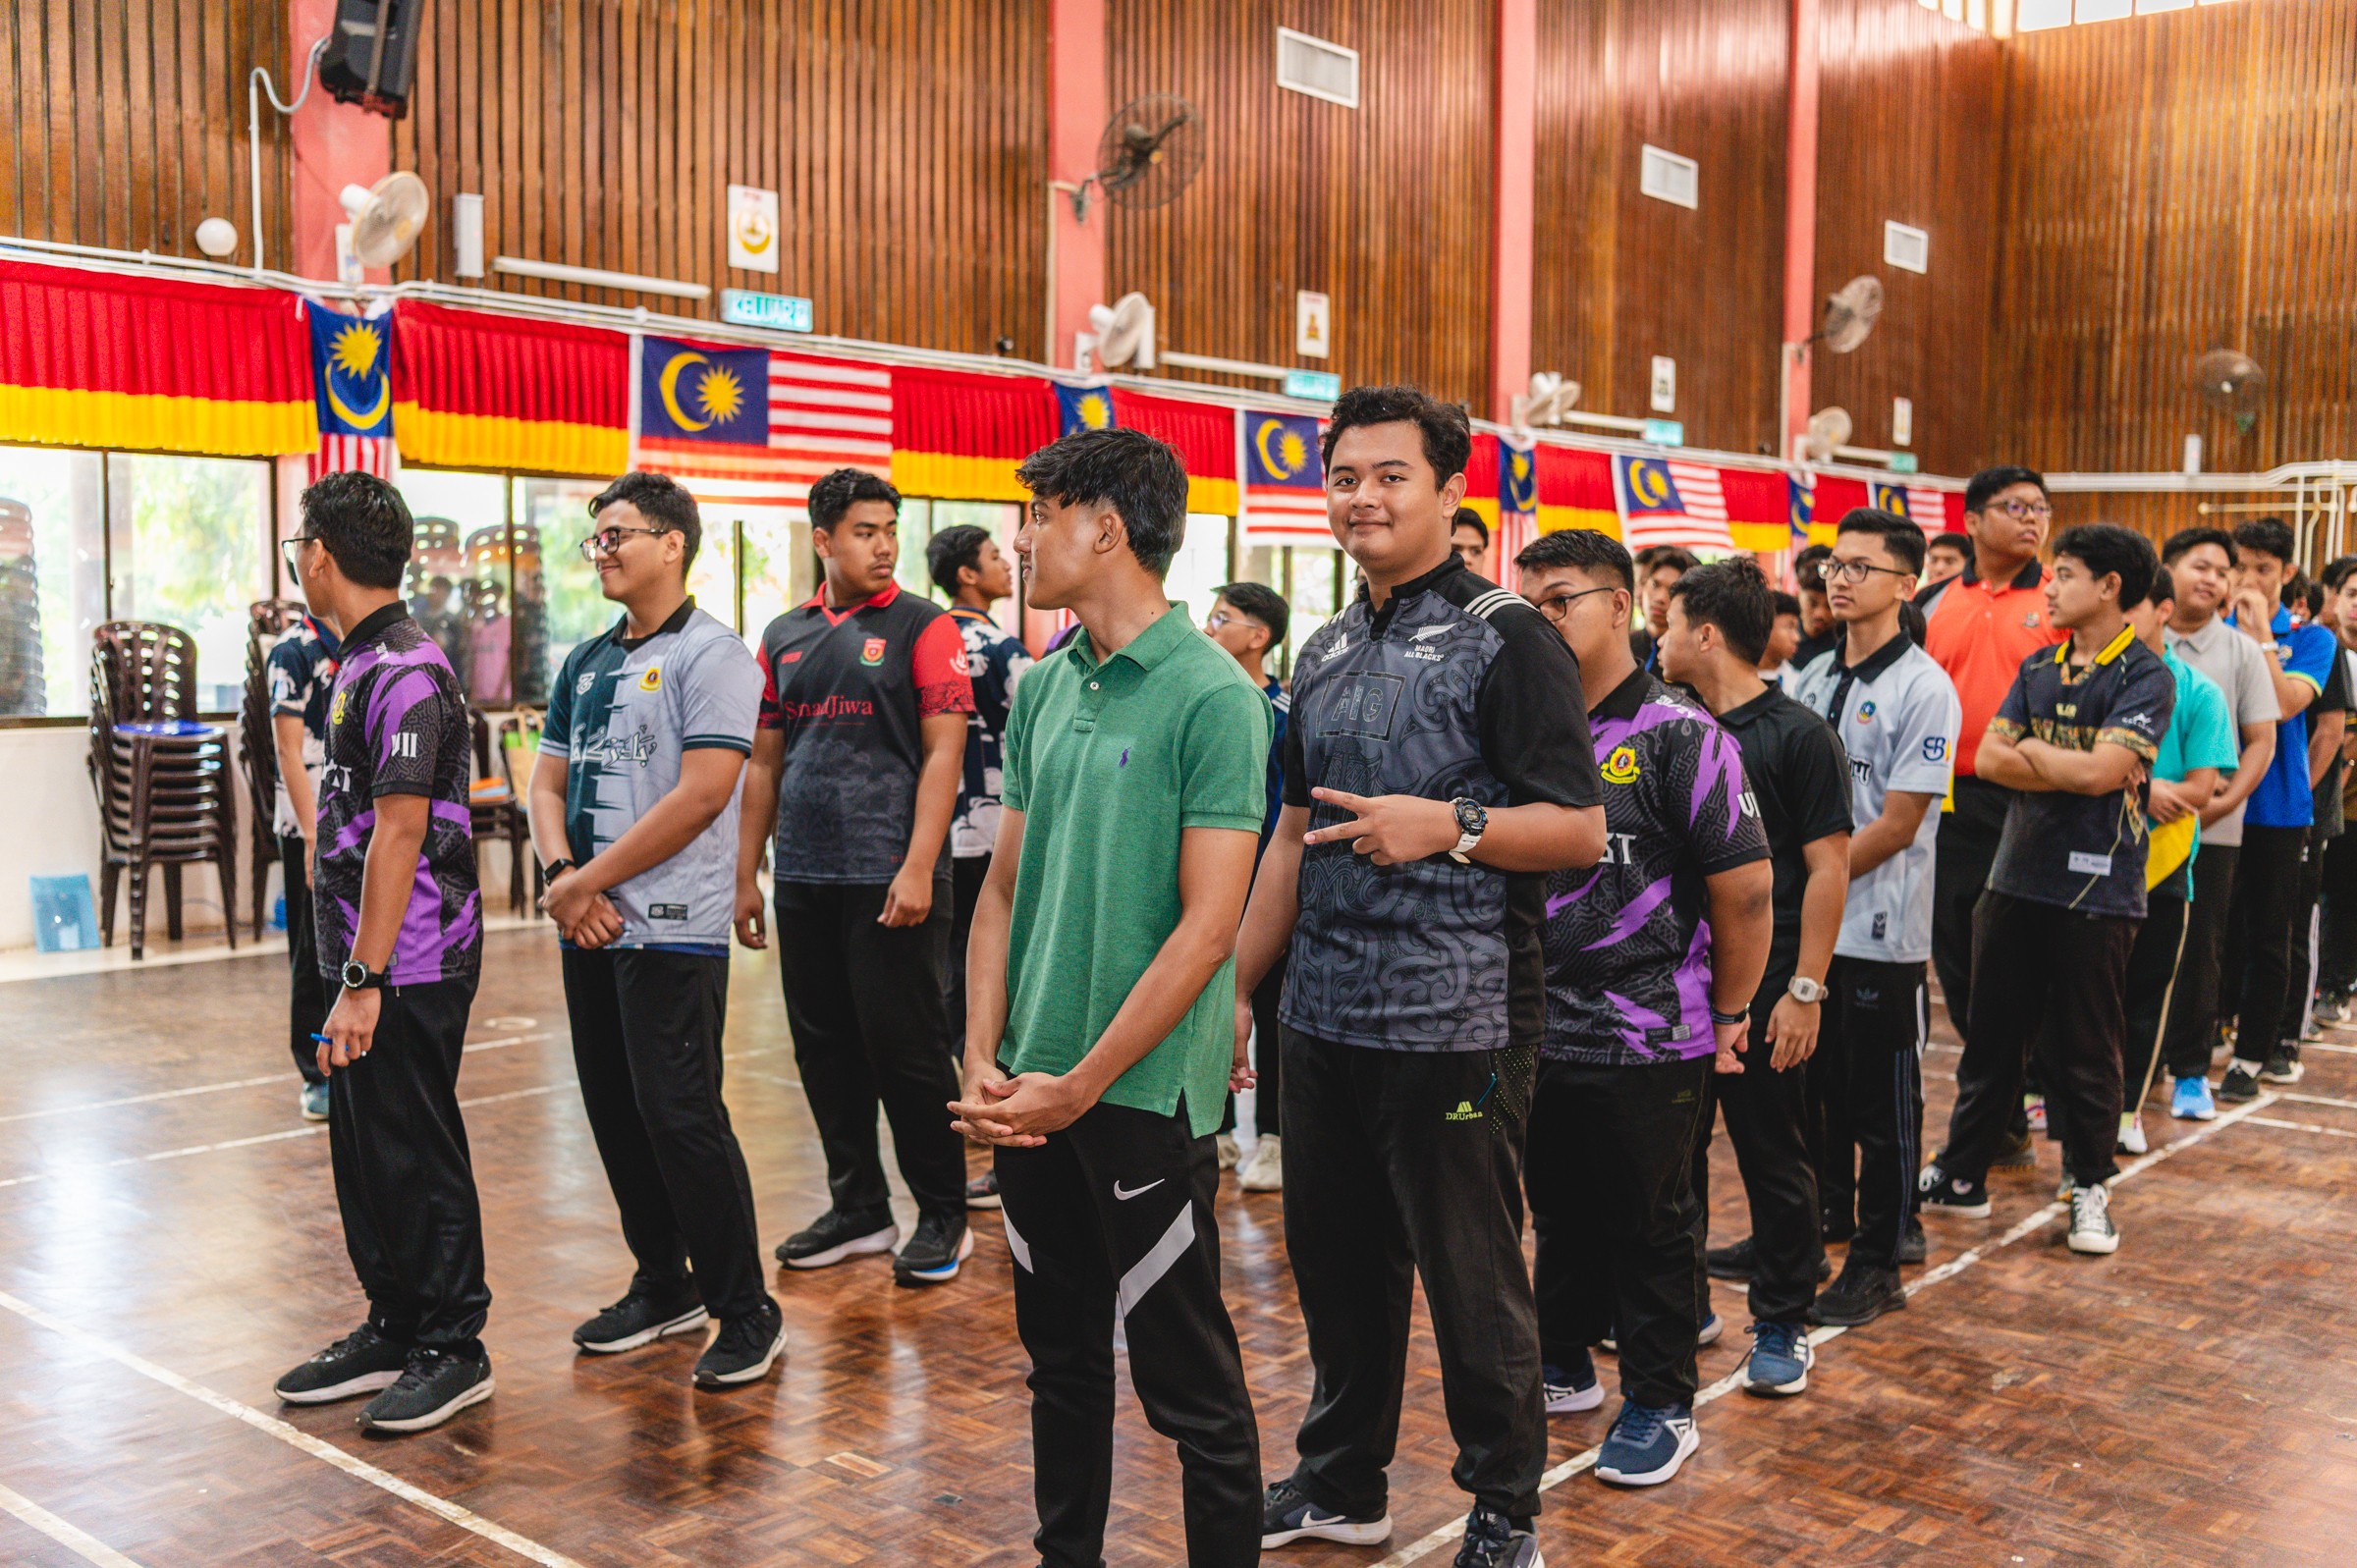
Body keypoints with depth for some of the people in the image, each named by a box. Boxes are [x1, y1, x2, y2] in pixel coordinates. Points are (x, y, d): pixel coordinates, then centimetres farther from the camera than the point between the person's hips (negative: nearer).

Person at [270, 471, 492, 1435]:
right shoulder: (362, 664, 14)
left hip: (409, 969, -10)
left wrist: (364, 982, -23)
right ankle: (395, 1328, 28)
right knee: (365, 1153, 16)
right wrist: (350, 973, 17)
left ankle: (453, 1348, 12)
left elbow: (400, 832, -22)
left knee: (419, 1157, 0)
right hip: (368, 962, 10)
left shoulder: (405, 674, -18)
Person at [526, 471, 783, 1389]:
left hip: (672, 930, -8)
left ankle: (745, 1314, 4)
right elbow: (549, 781, 14)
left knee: (680, 1116, -8)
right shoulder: (585, 665, 16)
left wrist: (590, 881, -14)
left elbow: (700, 796, -17)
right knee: (616, 1114, 13)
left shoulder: (709, 655, -9)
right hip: (589, 930, 8)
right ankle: (664, 1288, 27)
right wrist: (562, 873, -6)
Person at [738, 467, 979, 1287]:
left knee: (907, 1049, -1)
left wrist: (918, 867, -17)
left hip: (889, 878, -5)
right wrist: (745, 875, 11)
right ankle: (858, 1208, 24)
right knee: (825, 1049, 11)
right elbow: (764, 762, 15)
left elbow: (942, 753, -9)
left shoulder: (922, 626, -3)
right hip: (805, 880, 5)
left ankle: (943, 1217, 13)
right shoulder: (785, 637, 12)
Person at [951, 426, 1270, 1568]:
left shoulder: (1211, 695, -12)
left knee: (1189, 1385, 5)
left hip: (1145, 1091, -6)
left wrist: (1081, 1087, -16)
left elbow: (1207, 926, -16)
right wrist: (984, 1062, -2)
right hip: (1034, 1091, 6)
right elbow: (1005, 887, 10)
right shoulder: (1042, 691, 8)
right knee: (1061, 1361, 19)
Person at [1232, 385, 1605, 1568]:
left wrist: (1447, 824, -23)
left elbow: (1579, 828, -10)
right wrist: (1237, 987, 18)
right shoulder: (1325, 653, 14)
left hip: (1454, 1020, -6)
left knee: (1470, 1271, 4)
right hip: (1324, 1017, 7)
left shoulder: (1507, 640, -7)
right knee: (1334, 1256, 16)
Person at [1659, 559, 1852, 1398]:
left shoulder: (1797, 736, -9)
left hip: (1761, 990, -6)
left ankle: (1782, 1322, 18)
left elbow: (1828, 867, -10)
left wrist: (1805, 989, -15)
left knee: (1773, 1157, 5)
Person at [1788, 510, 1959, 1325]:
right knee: (1816, 1081, 17)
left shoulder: (1922, 687, -12)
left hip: (1880, 930, -6)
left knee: (1881, 1102, 3)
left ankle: (1879, 1262, 14)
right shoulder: (1811, 676, 8)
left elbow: (1897, 825, -15)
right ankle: (1830, 1215, 36)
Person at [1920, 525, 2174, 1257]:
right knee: (1992, 1034, 12)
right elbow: (1989, 758, 2)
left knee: (2086, 1050, 4)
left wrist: (2030, 749, -5)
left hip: (2096, 891, -5)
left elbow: (2100, 770, -19)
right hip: (2017, 875, 6)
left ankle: (2090, 1188, 20)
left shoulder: (2146, 676, -7)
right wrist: (2069, 770, -12)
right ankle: (1961, 1174, 22)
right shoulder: (2038, 667, 11)